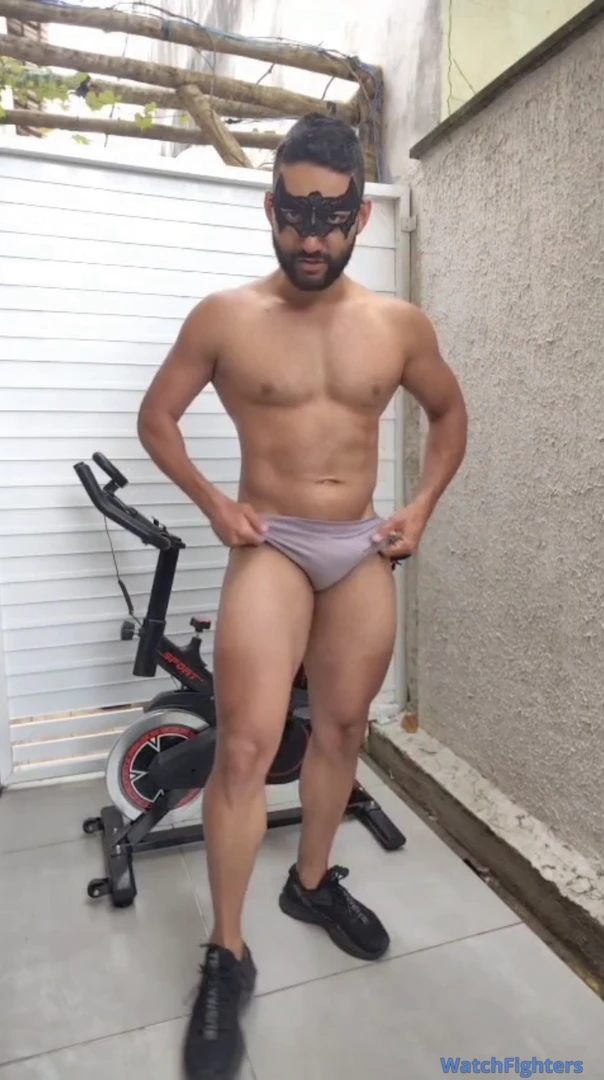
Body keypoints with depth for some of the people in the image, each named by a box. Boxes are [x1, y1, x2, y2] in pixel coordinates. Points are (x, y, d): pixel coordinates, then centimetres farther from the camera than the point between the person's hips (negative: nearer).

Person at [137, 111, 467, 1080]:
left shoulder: (401, 326, 1)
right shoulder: (224, 318, -5)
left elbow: (449, 413, 16)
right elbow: (157, 417, 5)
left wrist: (422, 508, 3)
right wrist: (214, 505, -7)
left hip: (365, 552, 4)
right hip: (271, 548, -3)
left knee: (343, 727, 13)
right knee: (247, 745, -11)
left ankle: (313, 882, 38)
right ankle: (227, 957, 10)